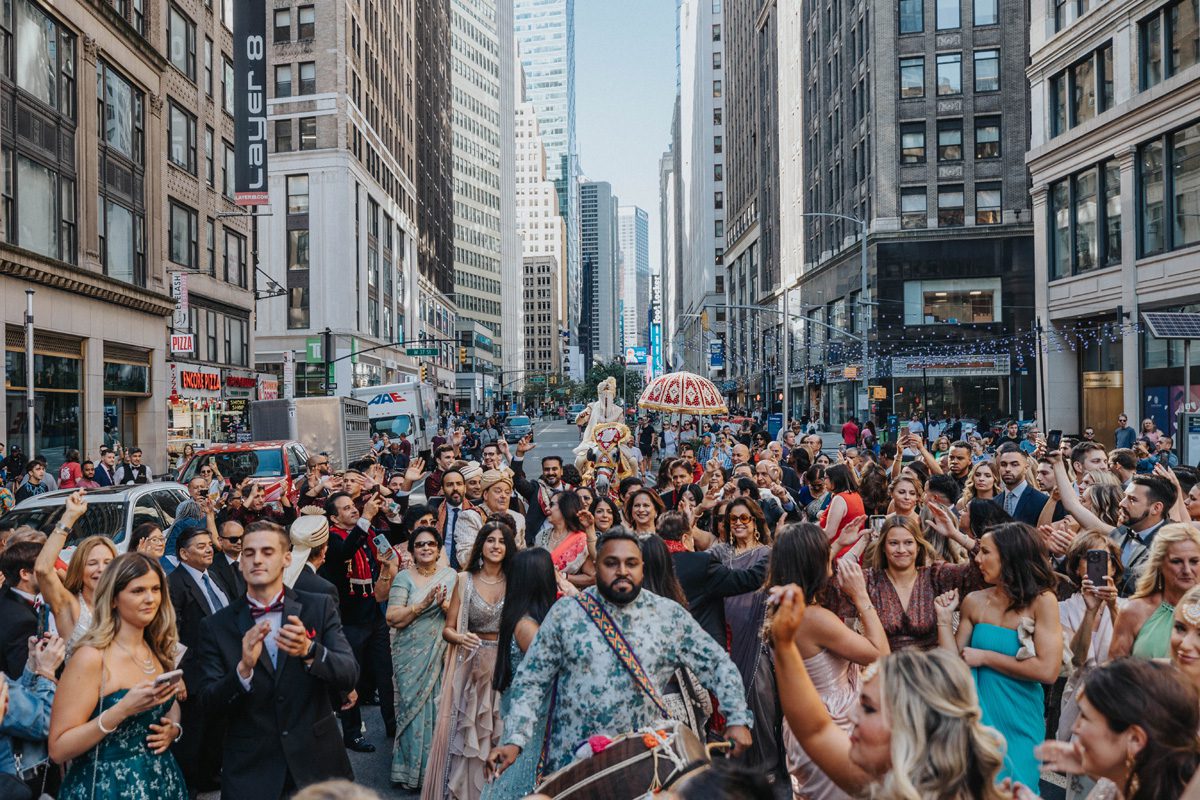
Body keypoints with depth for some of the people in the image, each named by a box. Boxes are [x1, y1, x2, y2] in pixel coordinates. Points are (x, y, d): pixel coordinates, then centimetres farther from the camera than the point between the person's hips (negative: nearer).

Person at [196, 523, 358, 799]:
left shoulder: (319, 608, -5)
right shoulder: (217, 626, -3)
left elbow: (349, 676, -13)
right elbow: (208, 701, -7)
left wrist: (309, 650, -31)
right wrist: (243, 669, -26)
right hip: (249, 770, 0)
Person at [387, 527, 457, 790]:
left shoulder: (450, 576, 4)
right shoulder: (404, 578, -2)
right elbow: (392, 619, -10)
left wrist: (445, 605, -19)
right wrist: (423, 604, -21)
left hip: (441, 655, 2)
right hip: (411, 656, -2)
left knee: (439, 708, 2)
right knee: (414, 707, 1)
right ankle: (413, 770, 18)